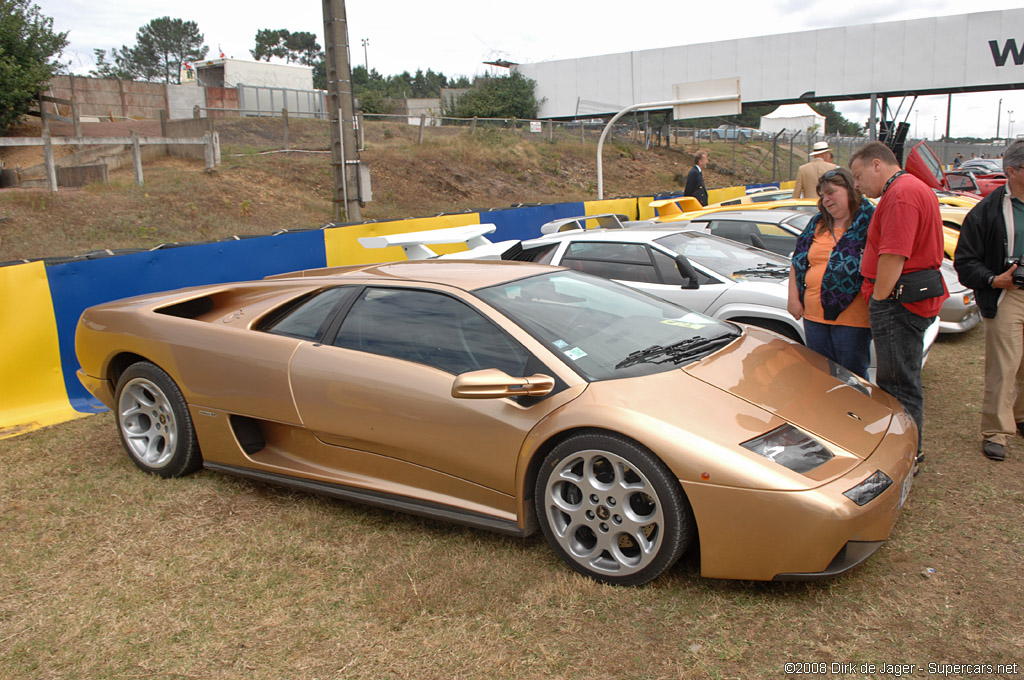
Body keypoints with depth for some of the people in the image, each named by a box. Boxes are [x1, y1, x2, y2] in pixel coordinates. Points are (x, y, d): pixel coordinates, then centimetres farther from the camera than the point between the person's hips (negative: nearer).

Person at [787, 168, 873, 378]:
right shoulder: (817, 223, 14)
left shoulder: (869, 221, -6)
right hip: (813, 315, 6)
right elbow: (798, 260, 16)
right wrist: (793, 298, 9)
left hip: (851, 319, -6)